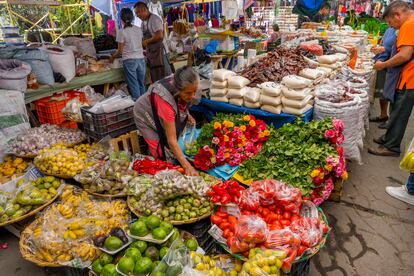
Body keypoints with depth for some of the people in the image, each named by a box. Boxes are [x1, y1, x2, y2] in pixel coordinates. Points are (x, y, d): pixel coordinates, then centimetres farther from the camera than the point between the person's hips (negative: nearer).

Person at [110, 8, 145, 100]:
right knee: (142, 84, 12)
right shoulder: (138, 29, 5)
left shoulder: (121, 32, -8)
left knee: (134, 84, 3)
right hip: (141, 59, 5)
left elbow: (120, 51, -5)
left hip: (129, 61, -4)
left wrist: (112, 57, 11)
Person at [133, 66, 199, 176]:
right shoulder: (165, 99, -45)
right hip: (146, 116, -6)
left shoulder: (178, 83, -27)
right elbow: (171, 139, -41)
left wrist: (187, 114, -7)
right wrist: (187, 166, -44)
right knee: (164, 155, -9)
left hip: (164, 115, 6)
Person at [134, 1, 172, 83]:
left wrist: (146, 42, -11)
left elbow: (159, 36, -21)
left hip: (160, 52, -8)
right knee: (155, 79, 11)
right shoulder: (144, 22, 15)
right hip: (151, 54, 9)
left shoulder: (154, 19, -10)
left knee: (165, 78, -5)